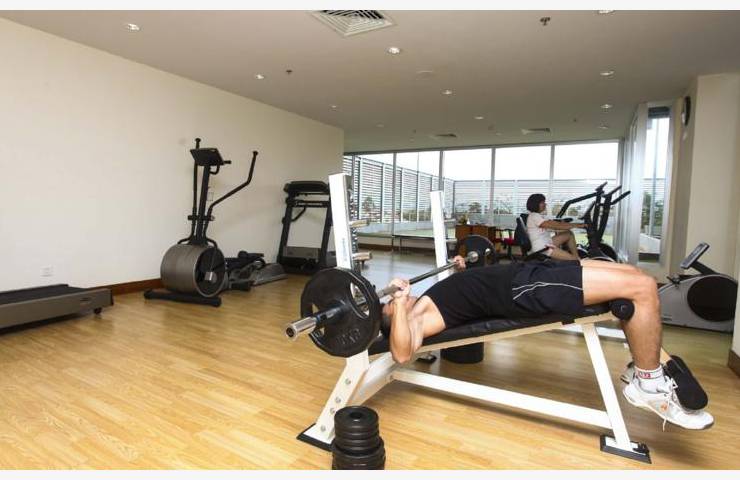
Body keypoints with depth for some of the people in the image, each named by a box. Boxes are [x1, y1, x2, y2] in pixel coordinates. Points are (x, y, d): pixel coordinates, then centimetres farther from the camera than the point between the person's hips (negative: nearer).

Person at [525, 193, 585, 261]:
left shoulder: (538, 216, 14)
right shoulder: (534, 216, -17)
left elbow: (556, 223, 9)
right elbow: (555, 226, -20)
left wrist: (577, 224, 1)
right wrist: (575, 225, -13)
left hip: (548, 243, 10)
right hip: (542, 249, -10)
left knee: (569, 234, 8)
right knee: (572, 259, -10)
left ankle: (577, 257, 7)